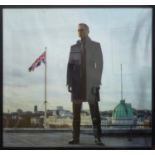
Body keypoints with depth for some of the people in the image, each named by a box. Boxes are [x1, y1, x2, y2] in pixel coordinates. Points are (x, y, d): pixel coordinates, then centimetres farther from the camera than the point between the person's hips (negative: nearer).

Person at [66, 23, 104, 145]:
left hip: (91, 82, -2)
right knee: (76, 111, 1)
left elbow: (99, 64, 4)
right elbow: (70, 65, 11)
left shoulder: (96, 46, 8)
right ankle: (76, 137, 3)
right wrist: (69, 82, 1)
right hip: (77, 82, 2)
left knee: (95, 111, -5)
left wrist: (97, 81, -5)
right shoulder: (74, 47, 14)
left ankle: (98, 138, -3)